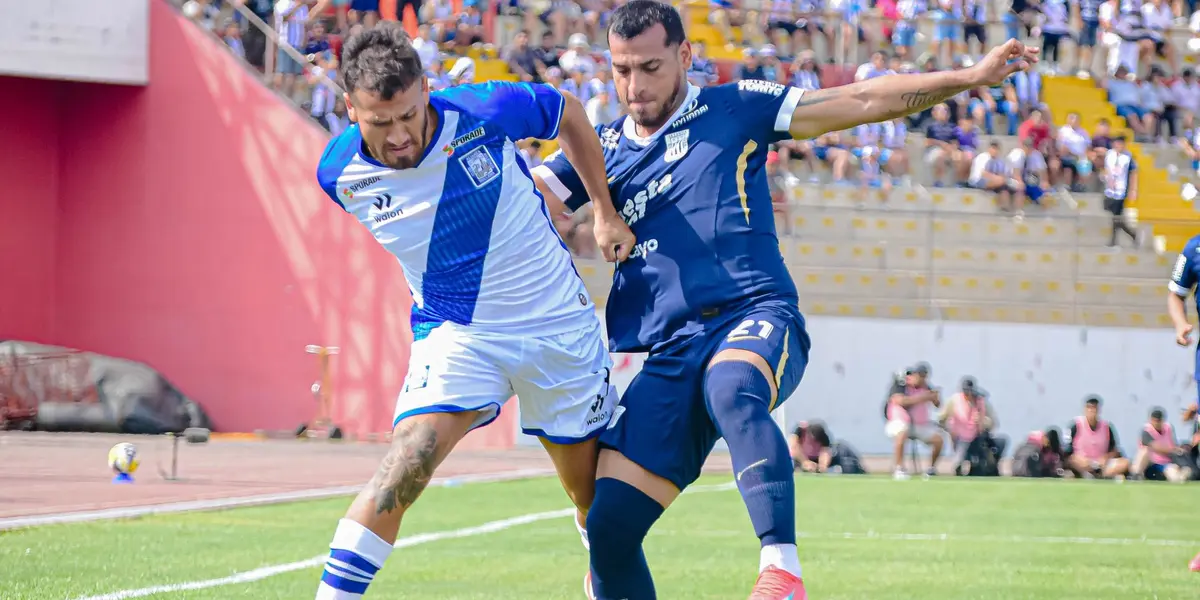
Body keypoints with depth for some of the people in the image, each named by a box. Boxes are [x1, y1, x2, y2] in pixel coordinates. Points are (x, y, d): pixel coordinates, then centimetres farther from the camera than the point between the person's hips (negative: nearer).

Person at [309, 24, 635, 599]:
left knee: (595, 491, 11)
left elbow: (568, 113, 1)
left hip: (559, 325, 0)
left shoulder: (485, 111, -21)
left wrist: (606, 213, 4)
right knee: (405, 463, -25)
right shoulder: (339, 174, -14)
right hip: (455, 333, 0)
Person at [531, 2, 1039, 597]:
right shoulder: (602, 150, 18)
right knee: (608, 526, -10)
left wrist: (971, 77, 4)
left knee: (733, 391, -41)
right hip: (670, 352, 4)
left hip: (755, 318, -4)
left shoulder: (732, 110, 10)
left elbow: (860, 101, 9)